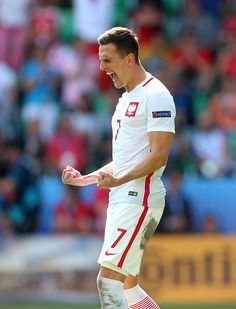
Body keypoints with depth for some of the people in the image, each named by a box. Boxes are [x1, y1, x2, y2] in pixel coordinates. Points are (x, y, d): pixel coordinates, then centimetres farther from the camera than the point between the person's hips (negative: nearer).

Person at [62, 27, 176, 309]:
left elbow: (159, 156, -18)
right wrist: (84, 179, 18)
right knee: (127, 285, 10)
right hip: (122, 200, 10)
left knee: (108, 278, -17)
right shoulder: (127, 98, 21)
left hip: (139, 198, -10)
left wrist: (118, 181, -30)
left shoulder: (155, 95, -10)